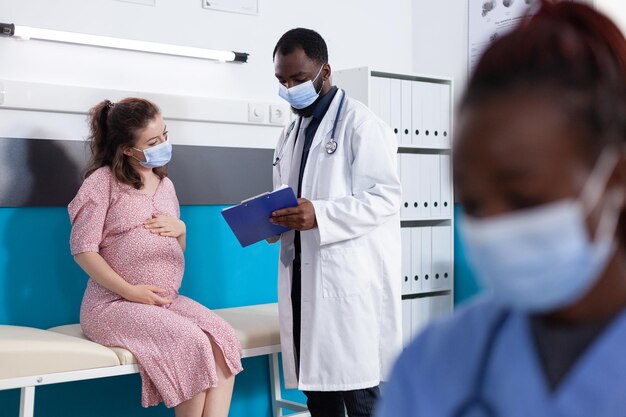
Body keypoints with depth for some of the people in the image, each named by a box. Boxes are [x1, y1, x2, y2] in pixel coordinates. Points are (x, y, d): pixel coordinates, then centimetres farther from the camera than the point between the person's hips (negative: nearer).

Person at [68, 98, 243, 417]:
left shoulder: (165, 185, 15)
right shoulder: (103, 181, -3)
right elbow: (83, 249, -9)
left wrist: (180, 229, 0)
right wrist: (130, 291, -18)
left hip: (167, 300, 6)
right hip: (115, 304, -6)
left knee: (224, 339, -21)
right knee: (192, 344, -28)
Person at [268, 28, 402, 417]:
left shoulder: (359, 122, -5)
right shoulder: (291, 134, 20)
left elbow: (386, 196, -14)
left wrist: (320, 215, -26)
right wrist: (272, 219, 5)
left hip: (350, 279, -8)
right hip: (303, 278, 8)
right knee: (314, 384, 11)